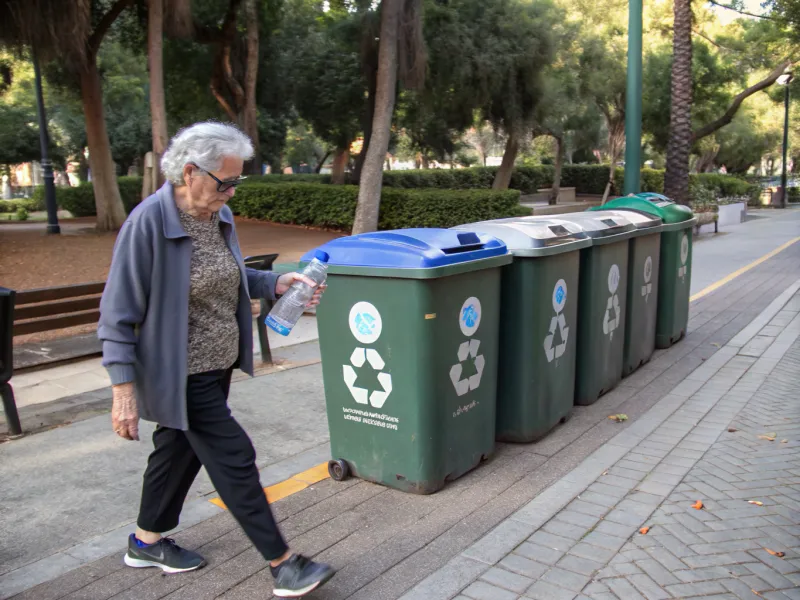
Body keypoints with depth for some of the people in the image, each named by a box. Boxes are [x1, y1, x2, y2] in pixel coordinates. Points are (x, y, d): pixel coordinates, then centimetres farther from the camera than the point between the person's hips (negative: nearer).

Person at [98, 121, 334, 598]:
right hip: (182, 374, -8)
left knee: (179, 449, 21)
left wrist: (275, 282, -1)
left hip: (216, 366, 8)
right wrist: (124, 389, -20)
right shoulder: (149, 222, -22)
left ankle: (147, 542, 42)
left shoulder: (219, 214, 1)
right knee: (233, 457, -2)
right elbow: (119, 313, -18)